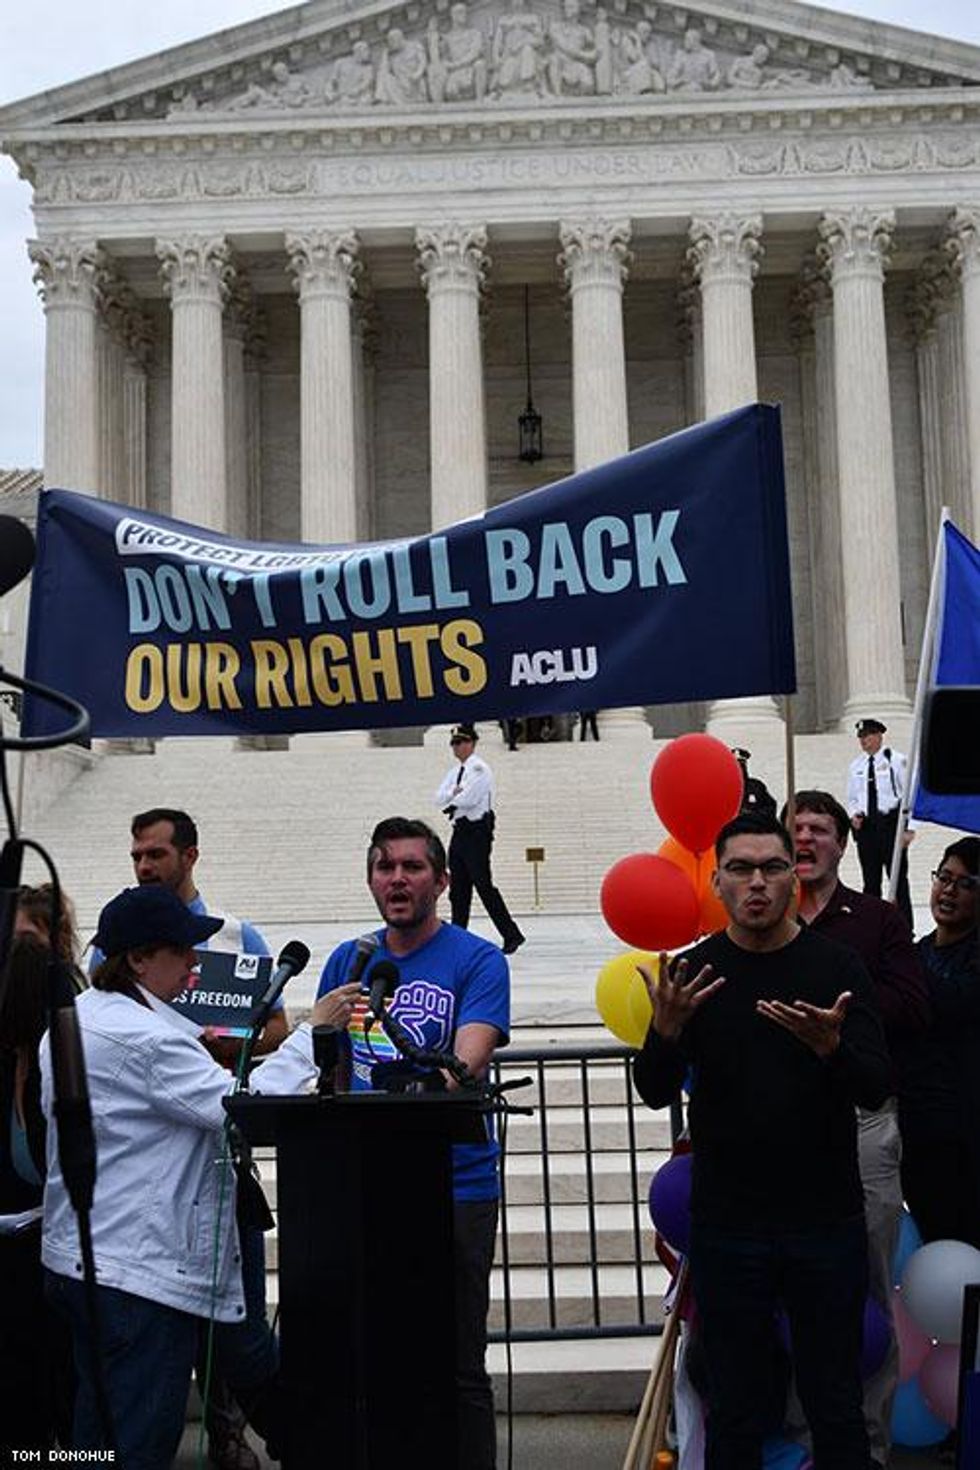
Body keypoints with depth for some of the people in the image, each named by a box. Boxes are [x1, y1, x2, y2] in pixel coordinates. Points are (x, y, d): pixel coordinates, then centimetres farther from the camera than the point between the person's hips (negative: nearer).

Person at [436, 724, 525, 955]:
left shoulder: (479, 768, -9)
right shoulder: (454, 771, 18)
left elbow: (468, 799, -19)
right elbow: (439, 798, 9)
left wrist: (450, 804, 0)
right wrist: (454, 792, -9)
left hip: (477, 831, -9)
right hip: (459, 831, 9)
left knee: (484, 885, -12)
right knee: (458, 888, 10)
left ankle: (511, 935, -8)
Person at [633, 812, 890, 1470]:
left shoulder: (837, 966, -2)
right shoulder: (693, 972, 0)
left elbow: (876, 1089, -8)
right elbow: (655, 1093, -3)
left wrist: (829, 1045, -29)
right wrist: (667, 1028, -23)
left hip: (826, 1222, 0)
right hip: (727, 1224, 1)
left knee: (837, 1406, 8)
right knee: (735, 1412, 10)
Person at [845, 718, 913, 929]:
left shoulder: (896, 760, -3)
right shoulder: (855, 766, 11)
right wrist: (853, 814, -2)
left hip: (890, 822, -4)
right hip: (864, 826, 4)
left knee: (898, 877, -1)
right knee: (870, 880, 8)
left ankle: (905, 926, 4)